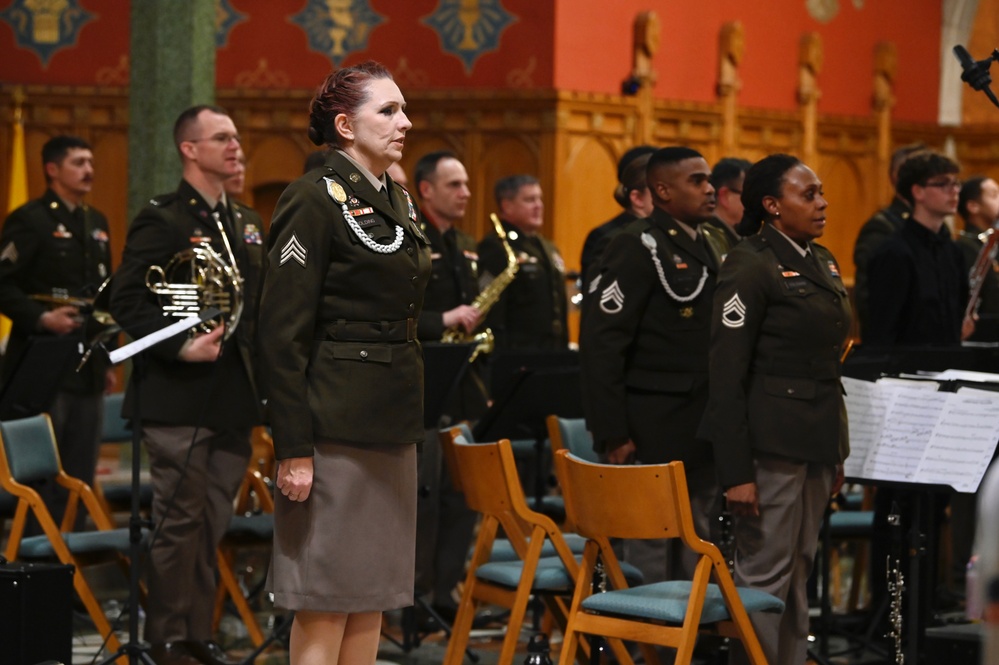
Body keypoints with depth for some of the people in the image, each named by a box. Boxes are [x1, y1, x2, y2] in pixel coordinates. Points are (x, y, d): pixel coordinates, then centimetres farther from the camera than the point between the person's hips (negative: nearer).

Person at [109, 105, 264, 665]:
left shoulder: (246, 227, 17)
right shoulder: (162, 221, -6)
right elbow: (128, 302, -13)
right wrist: (181, 347, -23)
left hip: (233, 399, 7)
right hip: (181, 397, -7)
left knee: (213, 524, 10)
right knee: (180, 522, -3)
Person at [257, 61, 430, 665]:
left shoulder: (397, 201, 15)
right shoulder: (315, 198, -11)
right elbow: (283, 332, -15)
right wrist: (294, 449, -18)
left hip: (393, 424, 8)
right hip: (336, 426, -8)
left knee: (374, 594, 10)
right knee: (325, 601, -4)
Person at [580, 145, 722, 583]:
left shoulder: (704, 248, 15)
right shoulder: (638, 247, -11)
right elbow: (601, 341, -17)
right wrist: (612, 434, -19)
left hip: (701, 430, 8)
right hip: (655, 432, -8)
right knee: (655, 551, -3)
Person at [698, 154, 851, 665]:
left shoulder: (823, 262, 14)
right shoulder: (749, 266, -10)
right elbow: (726, 374, -14)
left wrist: (837, 454, 17)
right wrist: (736, 473, -18)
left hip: (818, 438, 8)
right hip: (772, 438, -8)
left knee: (798, 573, 11)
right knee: (765, 574, -5)